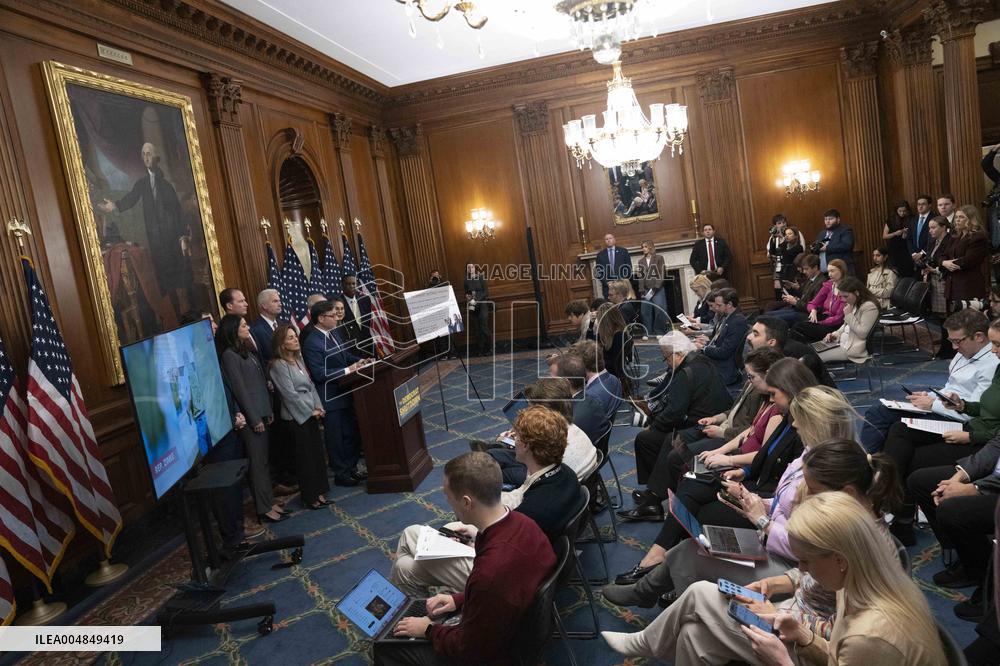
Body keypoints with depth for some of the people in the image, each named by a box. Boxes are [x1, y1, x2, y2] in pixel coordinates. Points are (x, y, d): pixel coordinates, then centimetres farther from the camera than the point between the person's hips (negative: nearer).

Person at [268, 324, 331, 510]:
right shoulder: (278, 366, -14)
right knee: (305, 458, 2)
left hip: (311, 414, 7)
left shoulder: (299, 358, 9)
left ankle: (318, 492, 23)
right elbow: (290, 394, -17)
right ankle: (309, 498, 15)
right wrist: (311, 411, -12)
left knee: (317, 453, 11)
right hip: (296, 417, -7)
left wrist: (319, 407, 0)